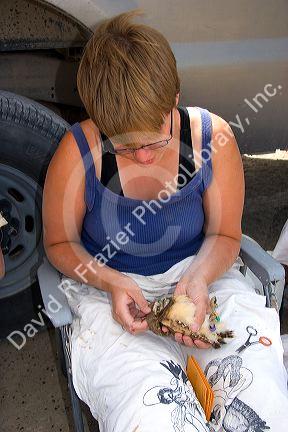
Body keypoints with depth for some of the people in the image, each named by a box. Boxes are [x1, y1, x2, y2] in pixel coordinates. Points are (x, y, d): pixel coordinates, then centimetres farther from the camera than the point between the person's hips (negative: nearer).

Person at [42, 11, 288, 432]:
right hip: (108, 286, -1)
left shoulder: (212, 136, -11)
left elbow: (224, 234, 1)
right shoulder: (77, 152, -15)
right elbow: (59, 243, -1)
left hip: (200, 274, 2)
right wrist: (111, 282, -19)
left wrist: (199, 278, -20)